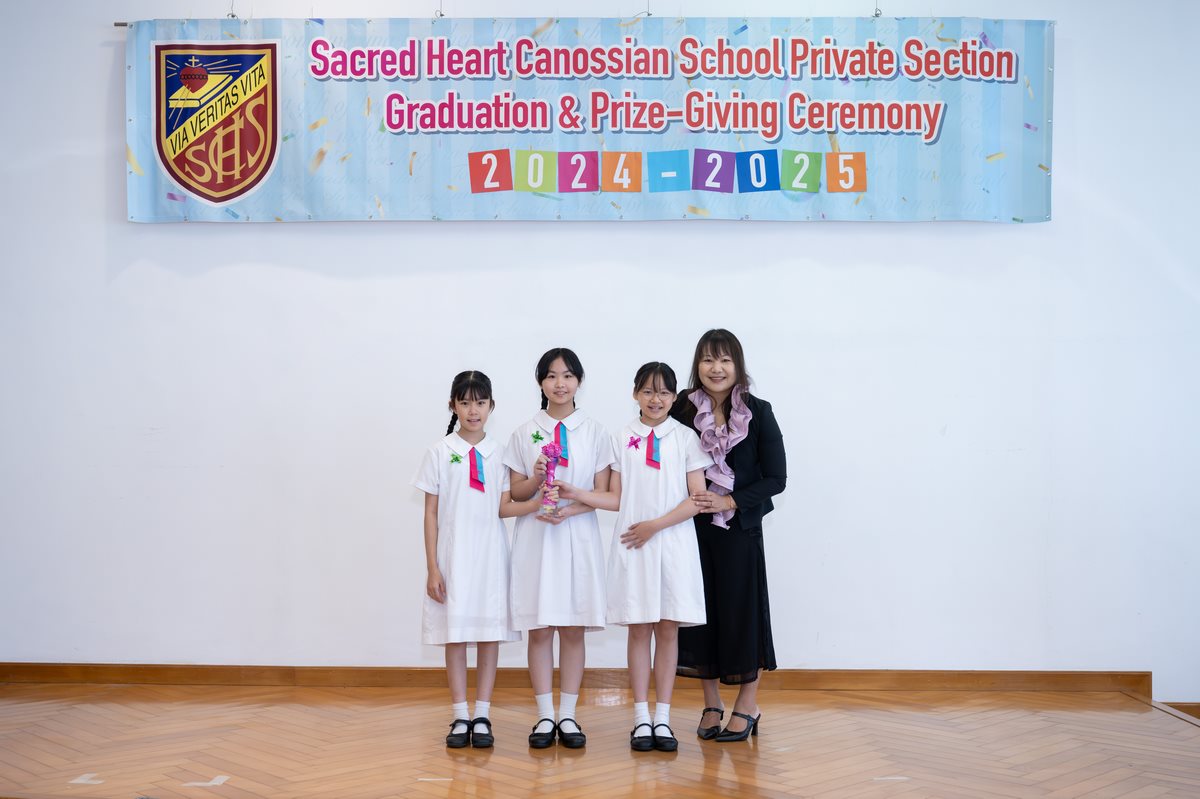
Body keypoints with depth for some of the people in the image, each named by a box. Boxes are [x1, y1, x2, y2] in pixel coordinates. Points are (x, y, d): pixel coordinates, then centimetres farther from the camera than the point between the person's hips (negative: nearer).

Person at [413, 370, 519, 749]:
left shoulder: (499, 454, 6)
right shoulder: (440, 453, 1)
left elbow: (503, 508, 5)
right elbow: (431, 513, 0)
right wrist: (432, 568, -4)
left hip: (491, 556, 2)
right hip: (452, 556, -2)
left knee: (490, 634, 3)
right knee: (455, 635, 2)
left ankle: (482, 717, 10)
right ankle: (460, 719, 10)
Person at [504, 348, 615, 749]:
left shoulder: (594, 433, 4)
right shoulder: (524, 433, 5)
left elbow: (603, 493, 1)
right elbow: (515, 493, 4)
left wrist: (570, 509, -16)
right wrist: (536, 479, -16)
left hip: (578, 538, 0)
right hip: (535, 538, 0)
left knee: (574, 628, 3)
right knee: (539, 629, 1)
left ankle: (568, 715, 11)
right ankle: (545, 716, 9)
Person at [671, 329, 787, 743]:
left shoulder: (758, 413, -5)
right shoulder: (683, 410, -1)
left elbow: (775, 478, -5)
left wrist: (730, 502, -14)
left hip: (739, 528, -2)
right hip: (693, 527, 2)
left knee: (741, 610, 2)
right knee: (701, 611, 6)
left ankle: (747, 706, 18)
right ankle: (711, 704, 21)